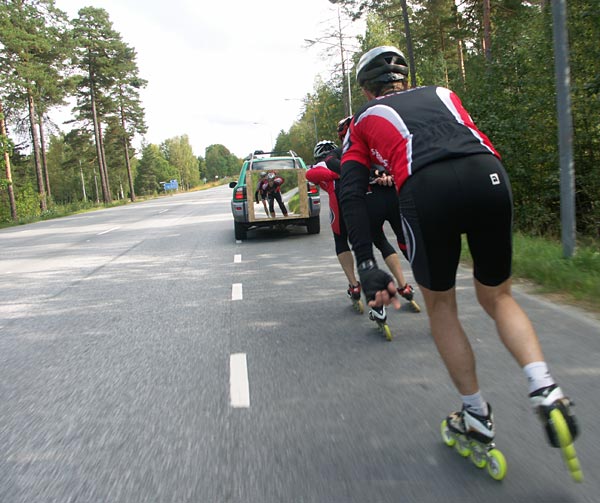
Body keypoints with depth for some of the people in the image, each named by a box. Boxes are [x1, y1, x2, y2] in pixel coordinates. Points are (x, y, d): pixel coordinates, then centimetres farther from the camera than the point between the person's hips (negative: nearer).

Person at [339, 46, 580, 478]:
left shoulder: (364, 121, 26)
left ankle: (477, 416, 26)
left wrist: (368, 267, 6)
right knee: (497, 298, 23)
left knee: (441, 305, 20)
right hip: (489, 178, 3)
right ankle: (546, 390, 4)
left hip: (426, 190, -2)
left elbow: (352, 194, 12)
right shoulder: (442, 94, 35)